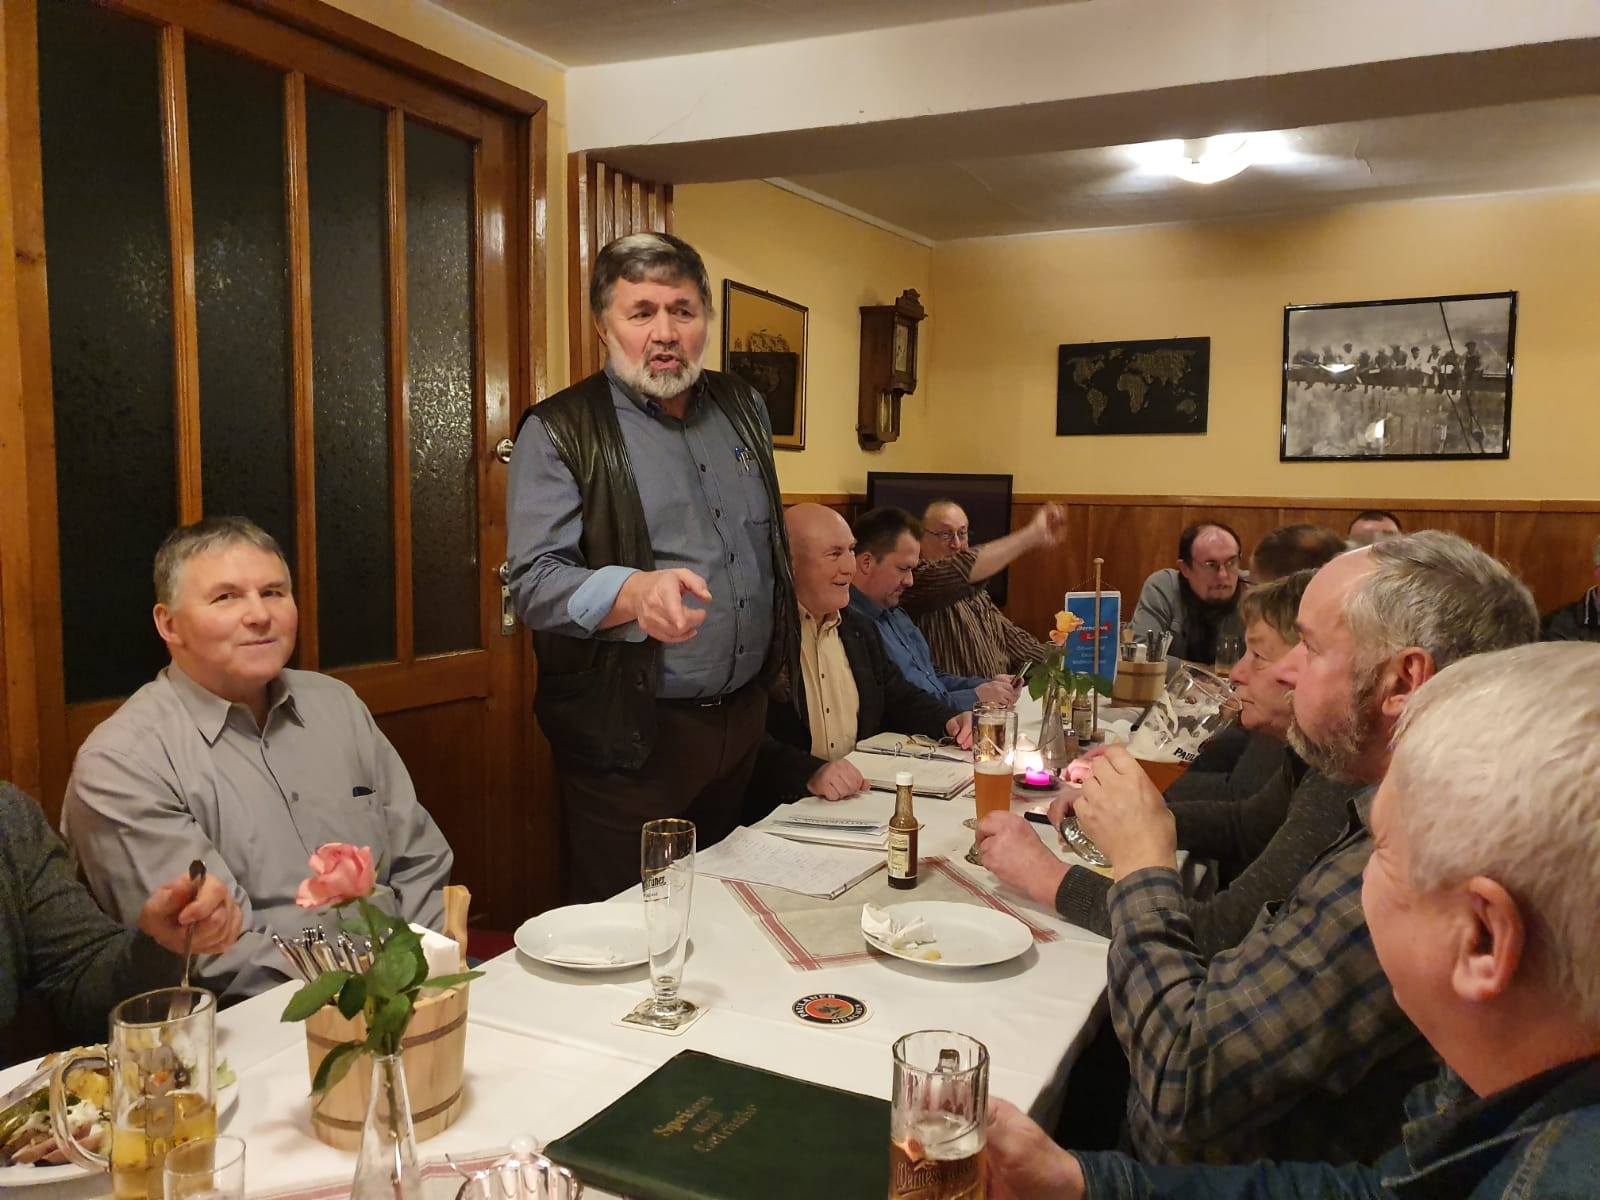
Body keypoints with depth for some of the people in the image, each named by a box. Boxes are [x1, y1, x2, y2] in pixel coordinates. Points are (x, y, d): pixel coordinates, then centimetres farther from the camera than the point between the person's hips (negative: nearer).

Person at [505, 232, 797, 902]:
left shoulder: (741, 407, 9)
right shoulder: (560, 432, -10)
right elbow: (534, 582, -19)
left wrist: (780, 649, 19)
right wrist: (634, 592, -37)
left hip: (742, 715, 6)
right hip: (628, 736, -5)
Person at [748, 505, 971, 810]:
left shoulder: (860, 628, 15)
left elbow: (899, 698, 24)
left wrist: (950, 721, 6)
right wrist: (810, 772, -35)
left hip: (861, 794, 7)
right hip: (781, 811, -7)